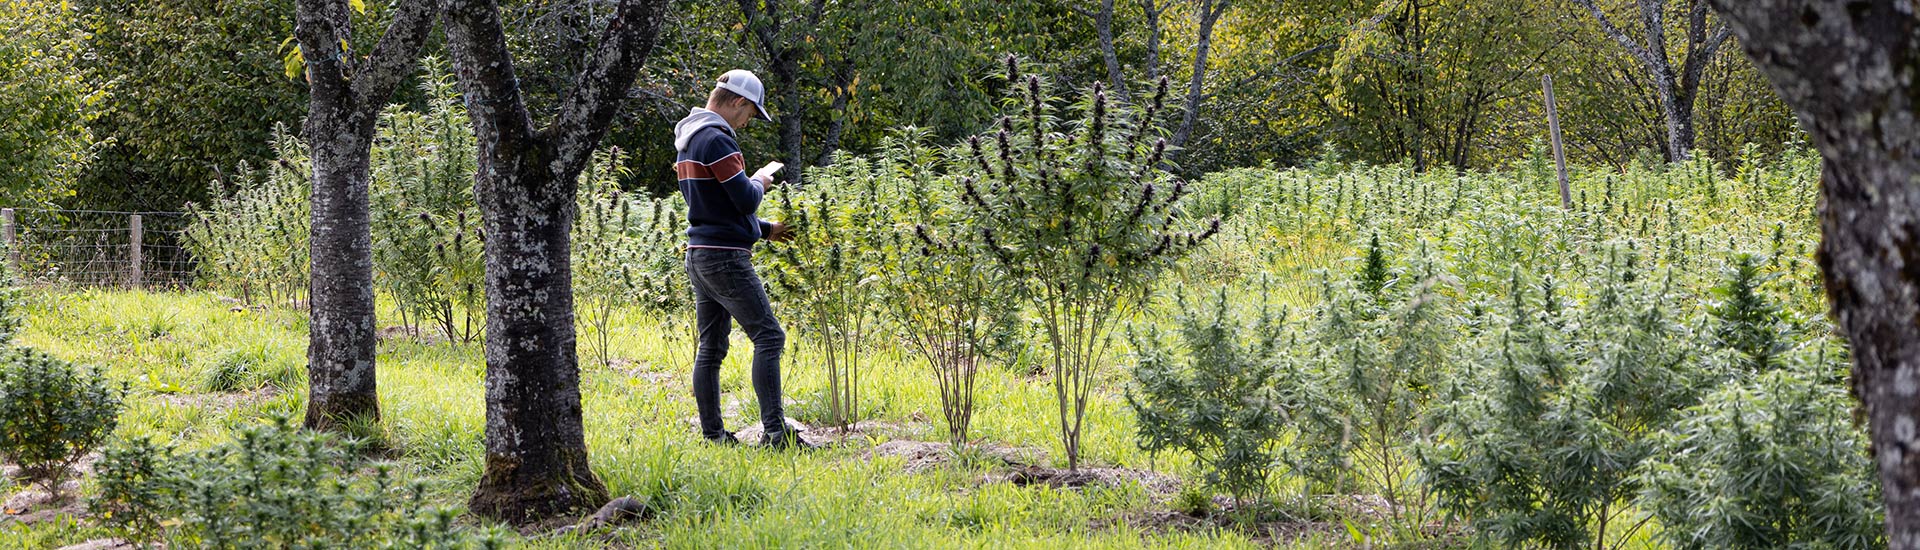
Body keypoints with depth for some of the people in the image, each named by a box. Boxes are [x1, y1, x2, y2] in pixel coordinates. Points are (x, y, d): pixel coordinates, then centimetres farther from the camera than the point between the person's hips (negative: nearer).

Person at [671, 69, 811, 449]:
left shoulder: (687, 140, 17)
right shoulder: (716, 140, -15)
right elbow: (745, 200, -18)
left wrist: (765, 230, 23)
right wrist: (760, 183, 4)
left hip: (699, 255, 10)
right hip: (725, 257, -10)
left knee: (711, 347, 10)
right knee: (768, 337, -9)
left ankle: (712, 433, 11)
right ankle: (775, 430, -15)